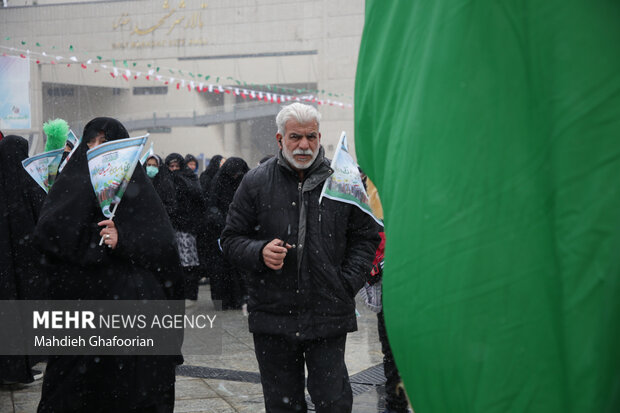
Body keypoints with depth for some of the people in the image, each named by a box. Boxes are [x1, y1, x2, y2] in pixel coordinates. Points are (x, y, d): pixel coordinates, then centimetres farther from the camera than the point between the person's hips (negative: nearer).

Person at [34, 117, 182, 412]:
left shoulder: (137, 186, 6)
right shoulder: (73, 184, 8)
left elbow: (164, 243, -5)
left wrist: (123, 239, -19)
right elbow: (45, 234, -9)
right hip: (82, 296, 1)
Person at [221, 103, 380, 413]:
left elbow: (366, 236, 9)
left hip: (329, 316, 0)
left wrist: (347, 283, -2)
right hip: (273, 315, 1)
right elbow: (231, 239, 7)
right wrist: (259, 252, -13)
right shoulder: (256, 183, 3)